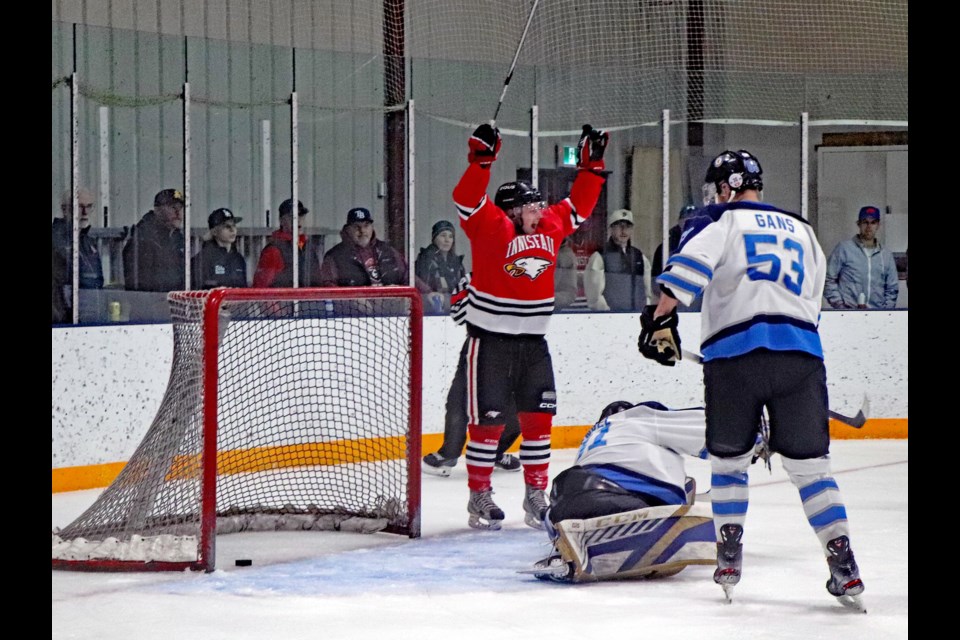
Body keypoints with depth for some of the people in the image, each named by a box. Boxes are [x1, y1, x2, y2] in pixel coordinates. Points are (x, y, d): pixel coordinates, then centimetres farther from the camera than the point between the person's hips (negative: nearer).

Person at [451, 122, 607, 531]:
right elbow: (467, 199, -24)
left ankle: (536, 495, 14)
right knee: (487, 420, -2)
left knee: (539, 419, 5)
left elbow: (578, 206, 20)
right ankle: (479, 496, 7)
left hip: (532, 341, 6)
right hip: (490, 340, -6)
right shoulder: (491, 227, -10)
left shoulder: (549, 227, 7)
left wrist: (591, 164, 16)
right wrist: (481, 160, -34)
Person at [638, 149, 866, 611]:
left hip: (735, 352, -3)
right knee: (809, 463, 6)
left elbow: (688, 267, -8)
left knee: (728, 457, 15)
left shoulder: (720, 221, 10)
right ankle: (843, 565, -5)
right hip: (800, 354, 3)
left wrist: (660, 319, -9)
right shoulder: (803, 232, 26)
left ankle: (729, 556, 12)